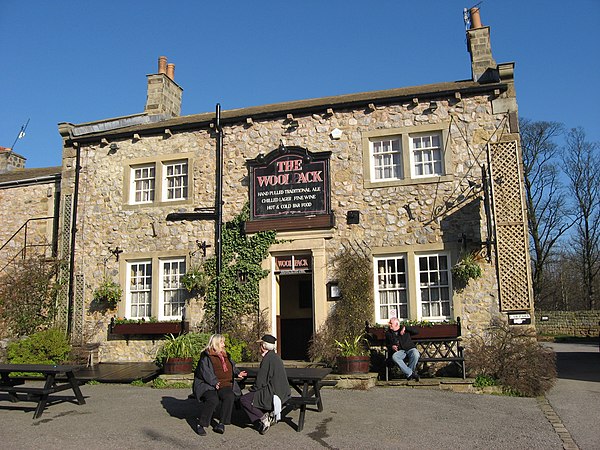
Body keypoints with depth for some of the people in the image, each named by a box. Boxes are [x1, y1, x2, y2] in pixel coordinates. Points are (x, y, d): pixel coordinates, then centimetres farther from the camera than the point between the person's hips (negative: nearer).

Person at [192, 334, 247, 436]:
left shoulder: (226, 356, 24)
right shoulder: (206, 356, 2)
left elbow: (232, 368, 22)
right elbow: (206, 372, -10)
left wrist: (238, 373, 0)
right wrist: (214, 382, -22)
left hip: (225, 385, 5)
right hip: (208, 385, -5)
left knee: (230, 396, -28)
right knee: (213, 400, -33)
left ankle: (222, 424, -21)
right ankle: (200, 424, -16)